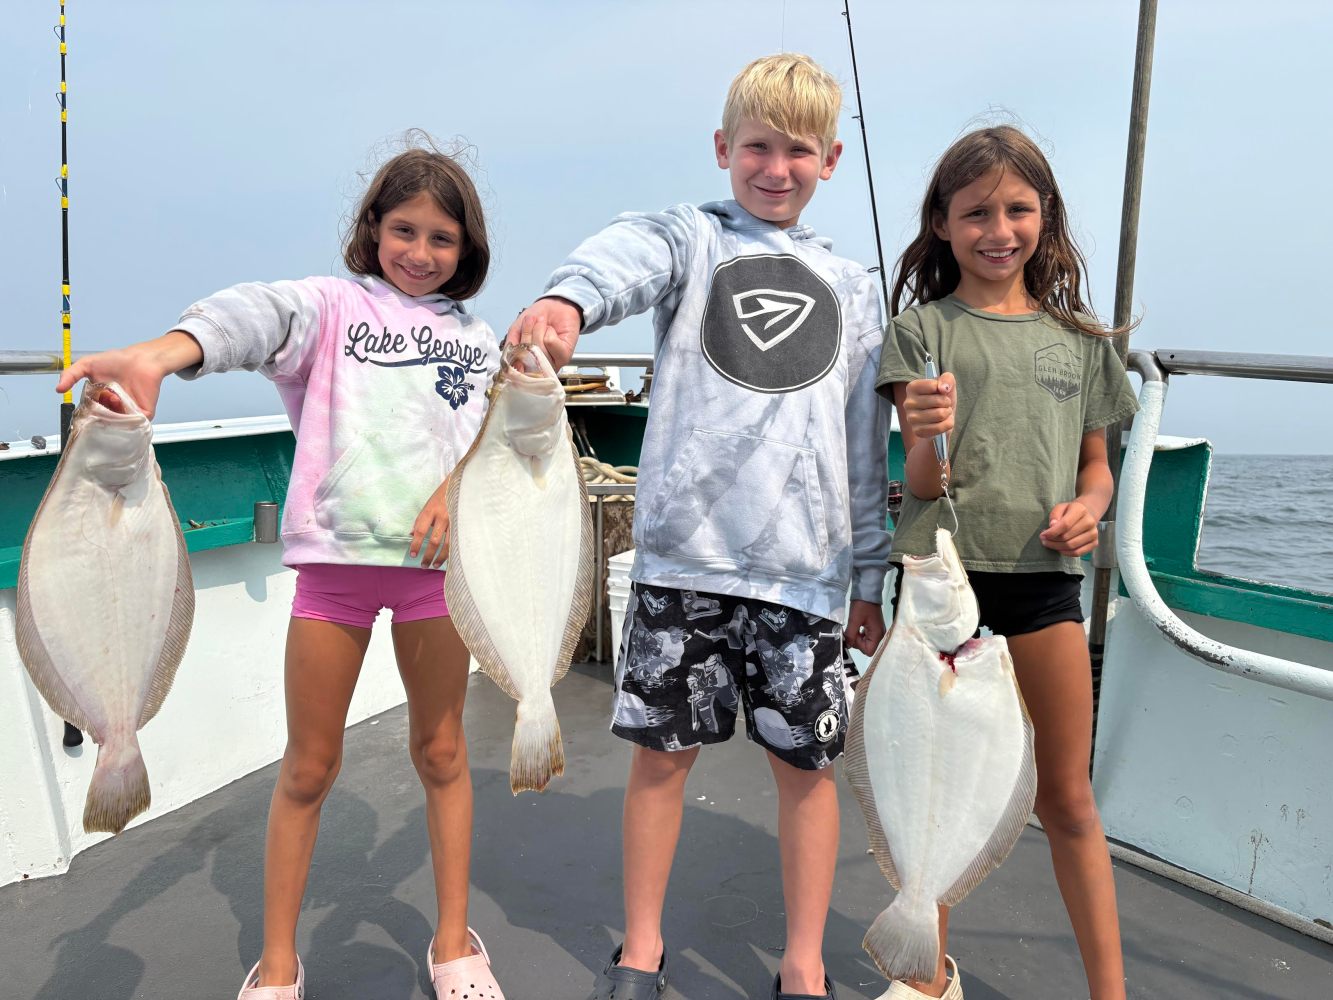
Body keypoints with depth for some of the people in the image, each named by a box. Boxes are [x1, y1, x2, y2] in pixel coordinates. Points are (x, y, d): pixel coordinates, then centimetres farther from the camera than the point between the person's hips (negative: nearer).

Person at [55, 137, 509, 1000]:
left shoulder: (478, 340, 15)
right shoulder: (331, 304, 6)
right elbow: (257, 315, -15)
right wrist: (162, 353, -36)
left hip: (436, 555, 2)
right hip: (337, 553, -2)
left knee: (441, 751, 13)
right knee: (309, 766, 7)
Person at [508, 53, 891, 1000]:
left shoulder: (853, 290, 17)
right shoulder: (691, 235, 9)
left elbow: (867, 447, 16)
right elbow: (627, 257, -17)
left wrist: (869, 577, 14)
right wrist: (566, 300, -40)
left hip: (805, 563, 2)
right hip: (683, 548, -1)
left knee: (806, 760, 7)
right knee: (663, 747, 7)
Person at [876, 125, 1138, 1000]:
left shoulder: (1079, 338, 10)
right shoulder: (923, 329, 1)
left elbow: (1095, 462, 17)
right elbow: (921, 482, -5)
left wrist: (1088, 505, -6)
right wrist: (930, 435, -27)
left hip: (1044, 575, 2)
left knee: (1069, 797, 10)